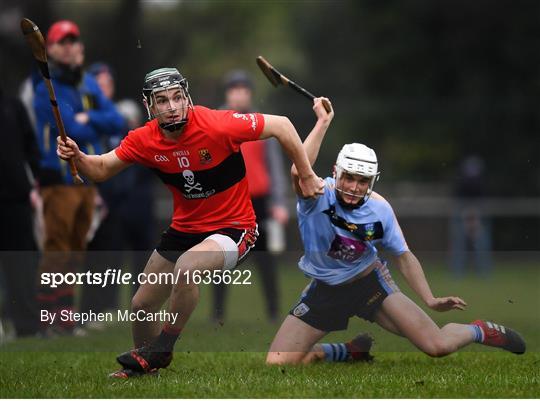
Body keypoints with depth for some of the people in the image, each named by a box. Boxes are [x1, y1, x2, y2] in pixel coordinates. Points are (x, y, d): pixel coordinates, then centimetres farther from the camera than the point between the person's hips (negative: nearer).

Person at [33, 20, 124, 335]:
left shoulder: (90, 85, 14)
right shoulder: (47, 87, -9)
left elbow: (117, 122, 4)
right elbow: (74, 130, -19)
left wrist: (88, 118, -12)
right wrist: (98, 126, 0)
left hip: (88, 178, 8)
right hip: (60, 178, -7)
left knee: (76, 249, 10)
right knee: (58, 249, -10)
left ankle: (63, 316, 16)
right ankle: (53, 318, -9)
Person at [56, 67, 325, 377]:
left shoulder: (218, 125, -24)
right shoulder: (145, 140, -10)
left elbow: (282, 126, -16)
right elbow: (101, 170, 2)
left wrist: (307, 177, -10)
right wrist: (76, 157, -20)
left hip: (233, 228, -6)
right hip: (185, 229, 6)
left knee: (186, 267, -35)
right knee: (141, 306, 9)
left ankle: (160, 351, -14)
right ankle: (144, 366, 38)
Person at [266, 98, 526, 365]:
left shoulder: (379, 209, -12)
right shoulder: (319, 196, -22)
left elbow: (403, 256, 2)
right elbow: (298, 171, -47)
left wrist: (430, 300, -6)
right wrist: (322, 122, -43)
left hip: (370, 282, 0)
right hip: (325, 290, 0)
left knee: (437, 346, -14)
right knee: (277, 362, -13)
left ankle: (480, 332, 24)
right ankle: (354, 351, 14)